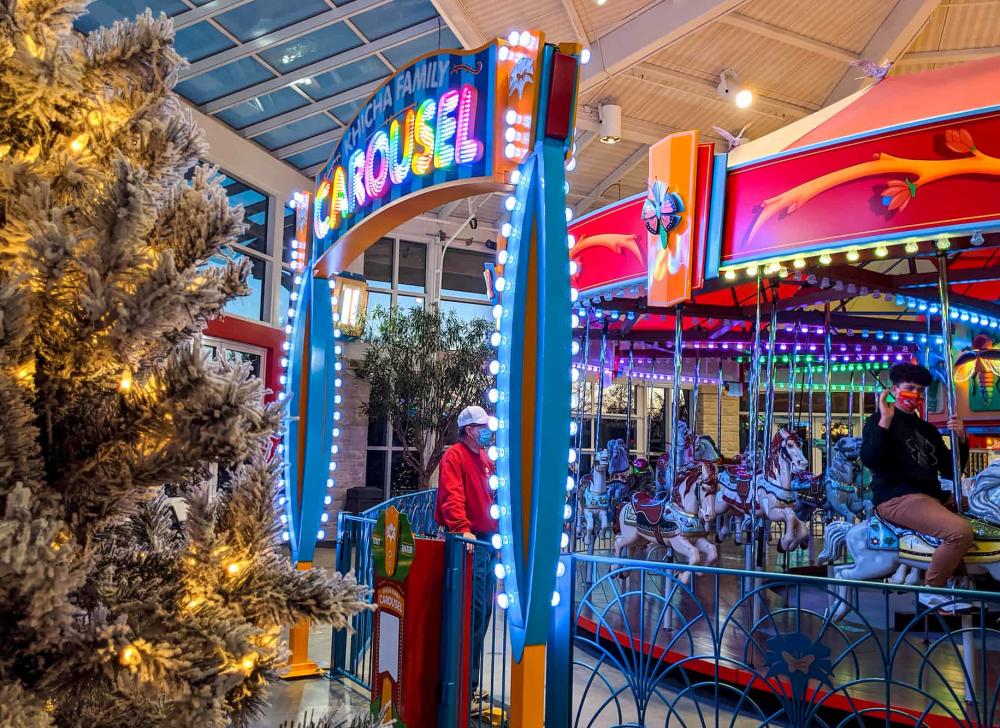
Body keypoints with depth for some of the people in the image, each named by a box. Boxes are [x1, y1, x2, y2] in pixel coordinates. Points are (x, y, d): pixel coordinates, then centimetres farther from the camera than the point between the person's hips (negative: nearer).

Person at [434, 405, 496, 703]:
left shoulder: (485, 459, 18)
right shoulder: (455, 456, -9)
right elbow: (452, 496, -21)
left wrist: (496, 532, 17)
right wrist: (462, 528, -33)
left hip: (487, 540, 9)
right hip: (469, 542, -9)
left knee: (483, 611, 13)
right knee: (475, 613, -8)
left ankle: (470, 678, 24)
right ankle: (467, 683, 0)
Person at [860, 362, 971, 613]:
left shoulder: (927, 429, 23)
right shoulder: (880, 421, 1)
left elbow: (950, 471, 21)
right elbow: (869, 460, -17)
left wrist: (961, 441, 6)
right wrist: (885, 421, -20)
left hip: (933, 496, 9)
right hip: (896, 498, -9)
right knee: (960, 531, -28)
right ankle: (932, 591, -10)